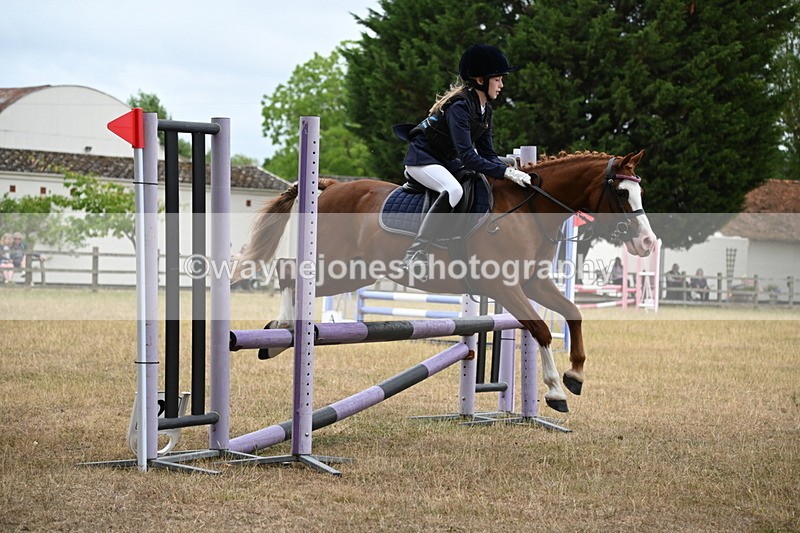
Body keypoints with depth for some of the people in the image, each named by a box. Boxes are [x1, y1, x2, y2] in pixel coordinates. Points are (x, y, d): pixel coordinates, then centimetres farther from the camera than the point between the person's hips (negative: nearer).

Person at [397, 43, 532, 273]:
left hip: (447, 161, 10)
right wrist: (506, 172, -36)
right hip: (422, 159, -10)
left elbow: (487, 154, 3)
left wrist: (510, 170, -14)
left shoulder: (485, 109, 2)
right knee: (454, 190, -35)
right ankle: (415, 254, -35)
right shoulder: (459, 106, -26)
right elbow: (468, 158, -33)